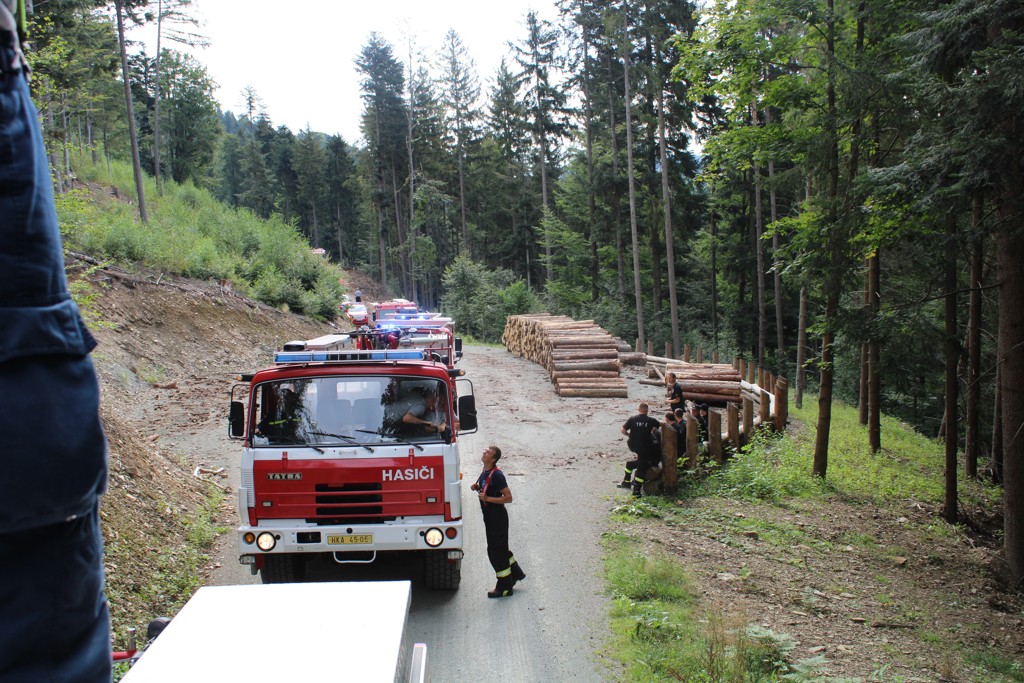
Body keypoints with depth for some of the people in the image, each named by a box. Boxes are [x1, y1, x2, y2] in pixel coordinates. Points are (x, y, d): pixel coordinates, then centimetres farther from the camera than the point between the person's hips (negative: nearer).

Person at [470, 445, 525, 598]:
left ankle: (504, 588, 10)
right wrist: (477, 487, 3)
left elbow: (508, 497, -23)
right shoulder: (485, 472, 6)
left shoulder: (497, 475, -22)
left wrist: (487, 498, -27)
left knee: (495, 550, -1)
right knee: (500, 548, 21)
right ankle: (516, 573, 37)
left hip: (497, 517, -9)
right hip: (490, 516, 9)